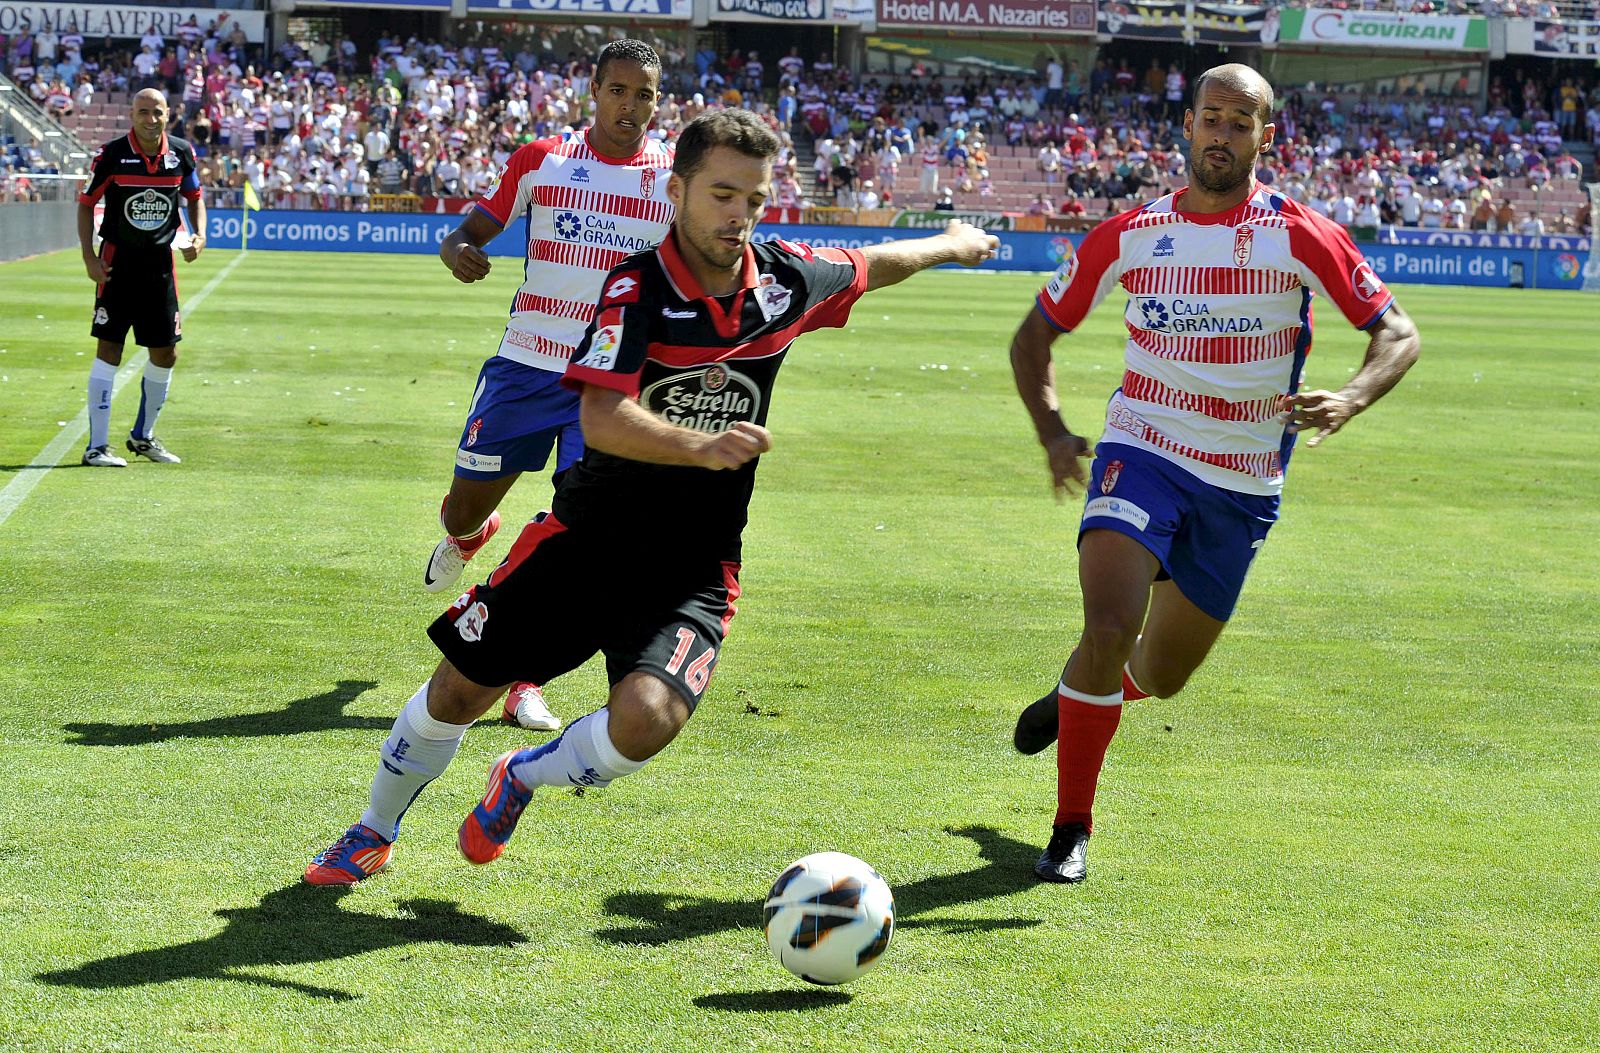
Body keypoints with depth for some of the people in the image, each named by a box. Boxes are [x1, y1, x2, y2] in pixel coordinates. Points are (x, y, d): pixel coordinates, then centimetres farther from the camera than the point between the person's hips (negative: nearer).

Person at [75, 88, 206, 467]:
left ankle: (143, 436, 28)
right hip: (117, 264, -4)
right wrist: (89, 256, -9)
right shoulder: (111, 154, -10)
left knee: (165, 354, 8)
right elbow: (86, 204, 0)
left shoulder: (182, 154, 0)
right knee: (109, 350, -8)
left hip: (160, 264, 4)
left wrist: (199, 235, -3)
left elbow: (195, 197, 15)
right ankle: (96, 446, -4)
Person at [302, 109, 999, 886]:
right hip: (588, 536, -2)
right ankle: (374, 833, 36)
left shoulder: (787, 281, -3)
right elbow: (603, 419, -31)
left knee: (646, 718, -24)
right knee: (458, 691, 7)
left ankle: (523, 778, 10)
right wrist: (702, 447, -46)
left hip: (695, 568, 2)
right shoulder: (638, 288, -17)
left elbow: (868, 265, 20)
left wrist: (953, 244, 35)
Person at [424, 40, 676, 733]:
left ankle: (524, 680, 1)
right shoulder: (542, 159, 3)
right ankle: (467, 535, 49)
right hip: (525, 364, 1)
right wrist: (458, 250, -17)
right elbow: (473, 229, 7)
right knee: (464, 509, 9)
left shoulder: (680, 175, 1)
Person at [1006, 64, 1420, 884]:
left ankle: (1077, 694, 48)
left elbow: (1396, 332, -3)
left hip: (1242, 485, 1)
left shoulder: (1299, 236, -6)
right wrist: (1053, 433, -8)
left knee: (1161, 675, 11)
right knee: (1110, 627, -24)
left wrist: (1349, 401, -24)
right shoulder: (1131, 233, -1)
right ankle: (1071, 830, -8)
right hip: (1141, 451, -1)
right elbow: (1035, 333, 8)